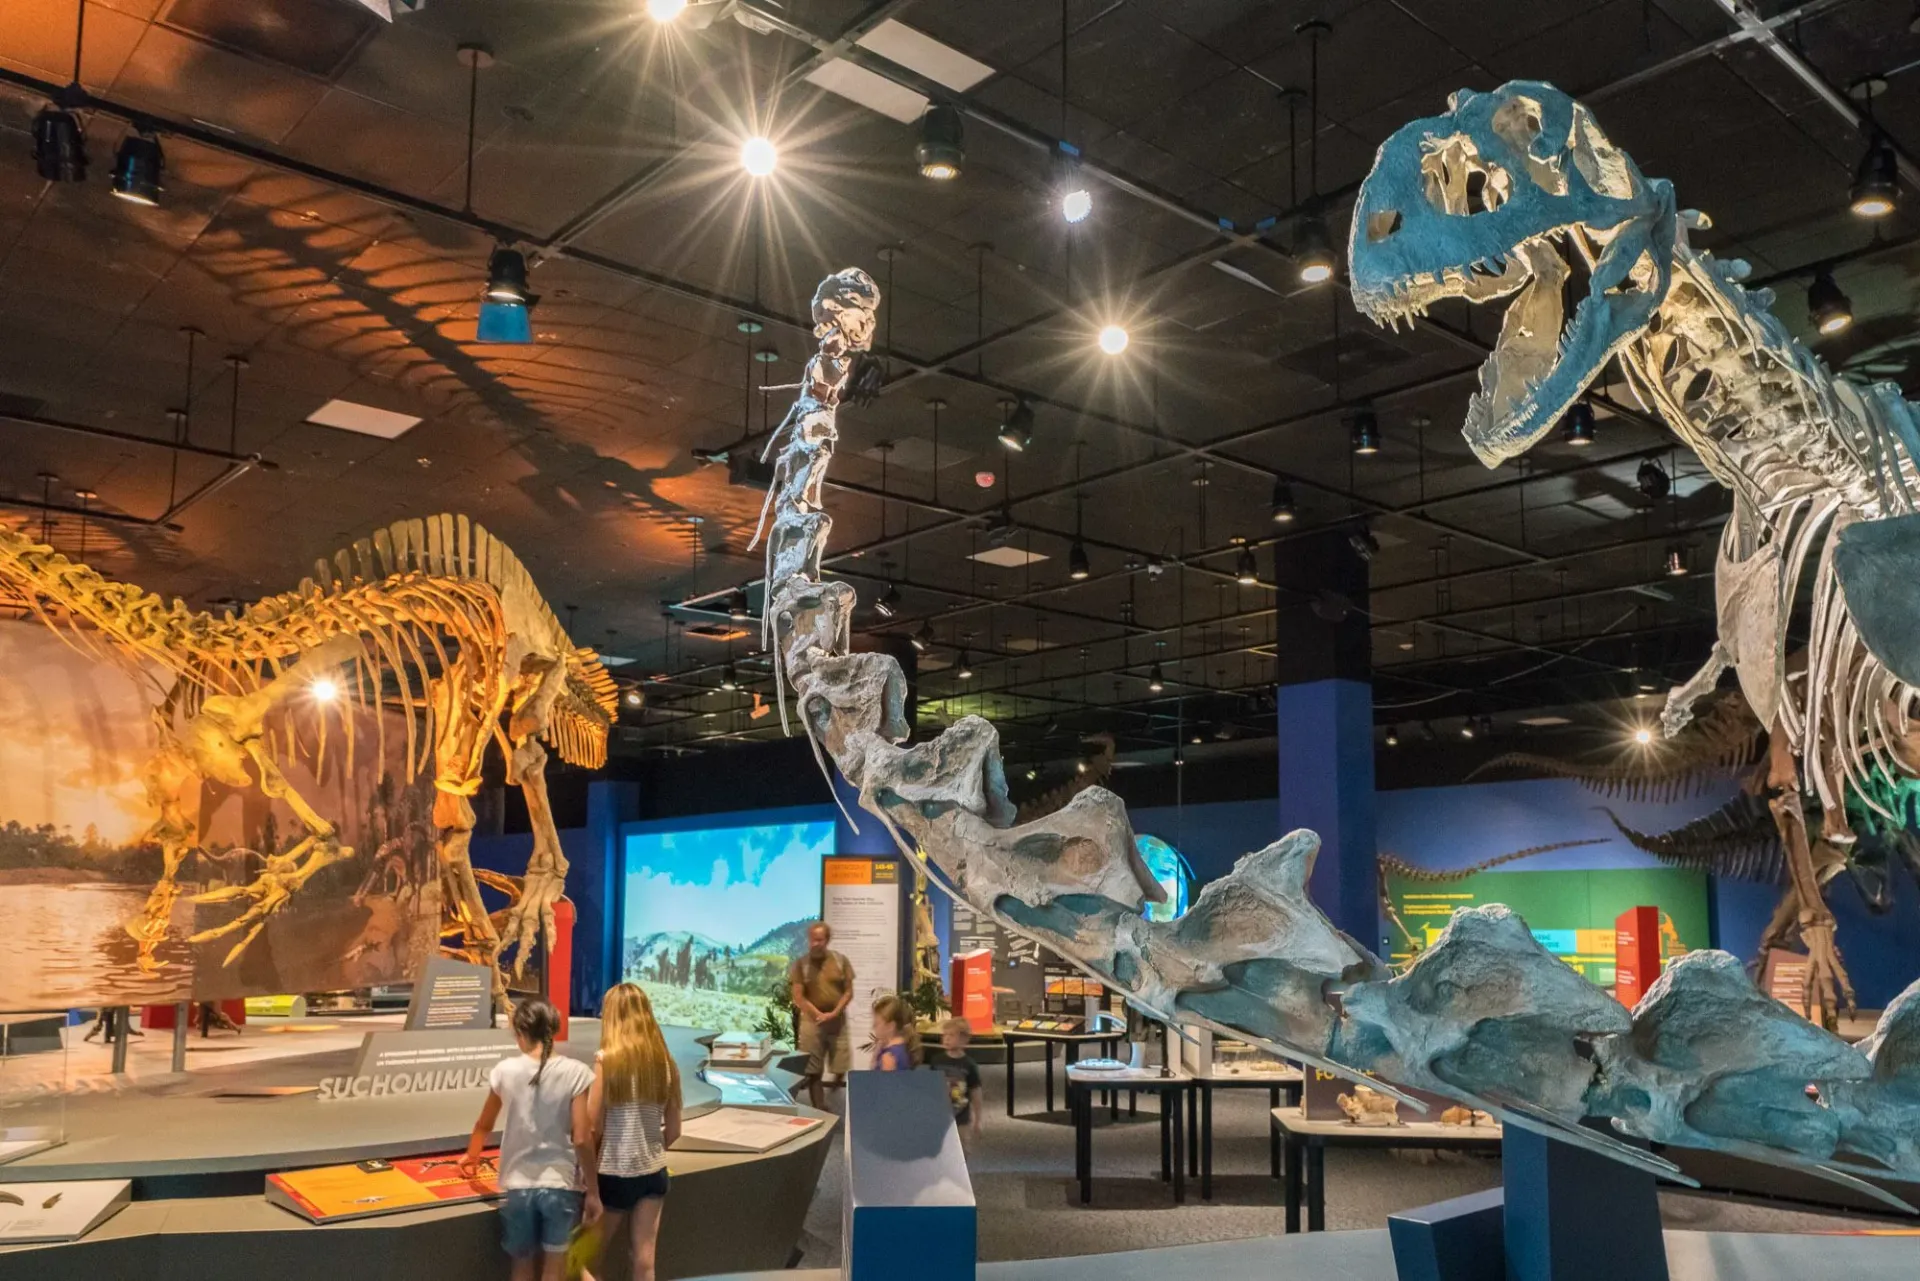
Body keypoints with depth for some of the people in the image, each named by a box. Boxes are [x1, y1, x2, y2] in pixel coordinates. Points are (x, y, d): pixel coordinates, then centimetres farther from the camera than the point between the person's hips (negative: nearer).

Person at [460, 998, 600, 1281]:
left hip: (519, 1185, 2)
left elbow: (484, 1126, 15)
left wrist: (471, 1157, 35)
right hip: (562, 1184, -2)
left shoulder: (505, 1071, -2)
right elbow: (581, 1139, -12)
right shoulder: (575, 1072, -9)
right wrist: (593, 1191, -1)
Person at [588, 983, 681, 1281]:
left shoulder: (608, 1059, -13)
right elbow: (673, 1130, 6)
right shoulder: (665, 1061, 0)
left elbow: (593, 1126, -11)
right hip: (653, 1172, 4)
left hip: (613, 1173, -4)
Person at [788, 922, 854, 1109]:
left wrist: (834, 1013, -11)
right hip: (812, 1020, -1)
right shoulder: (801, 964, -2)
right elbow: (798, 997, -4)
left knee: (840, 1070, -1)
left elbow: (848, 991, 3)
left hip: (838, 1020, 1)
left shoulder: (840, 961, 1)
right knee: (813, 1072, -2)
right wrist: (819, 1014, -13)